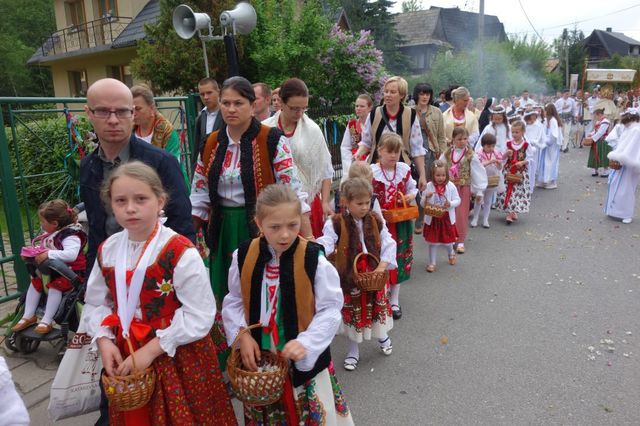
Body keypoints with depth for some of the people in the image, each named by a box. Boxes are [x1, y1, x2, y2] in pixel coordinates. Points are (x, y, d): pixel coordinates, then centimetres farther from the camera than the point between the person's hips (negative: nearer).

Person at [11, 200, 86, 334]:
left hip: (71, 271, -10)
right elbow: (44, 249, 23)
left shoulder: (70, 236, -25)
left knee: (55, 286, -28)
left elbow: (71, 254, -42)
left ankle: (46, 321, -20)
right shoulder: (51, 234, 7)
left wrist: (49, 254, -40)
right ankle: (28, 316, 12)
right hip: (53, 269, 10)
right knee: (35, 282, 4)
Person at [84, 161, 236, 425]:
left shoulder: (180, 252, -20)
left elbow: (199, 316, -21)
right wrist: (104, 340, -7)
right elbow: (96, 303, 10)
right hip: (125, 356, 5)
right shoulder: (107, 251, 0)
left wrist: (151, 349, -20)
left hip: (178, 359, -5)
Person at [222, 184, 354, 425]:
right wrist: (242, 334, -9)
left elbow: (331, 309, -13)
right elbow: (233, 303, 5)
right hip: (259, 357, 3)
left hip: (304, 359, -2)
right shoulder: (244, 256, -8)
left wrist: (306, 343, -23)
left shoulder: (313, 259, -18)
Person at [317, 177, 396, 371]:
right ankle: (353, 350, 33)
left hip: (374, 275, 3)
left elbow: (388, 244, -1)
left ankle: (382, 336, 50)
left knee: (377, 308, 19)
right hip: (349, 277, -2)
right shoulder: (336, 224, -15)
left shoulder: (376, 221, -4)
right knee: (352, 313, 12)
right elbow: (325, 244, -21)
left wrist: (382, 266, -11)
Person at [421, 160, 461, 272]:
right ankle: (432, 262, 18)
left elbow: (457, 200, -3)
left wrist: (450, 204, -23)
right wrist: (427, 198, -24)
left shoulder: (451, 186, -7)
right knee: (432, 242, 5)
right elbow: (423, 204, -3)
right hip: (432, 218, -1)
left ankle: (451, 253, 48)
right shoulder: (428, 186, -8)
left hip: (447, 218, 1)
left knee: (448, 240, 16)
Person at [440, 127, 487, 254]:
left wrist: (479, 191, -3)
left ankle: (460, 241, 6)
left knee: (461, 214, -1)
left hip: (464, 188, -3)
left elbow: (478, 173, -4)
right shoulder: (447, 153, 1)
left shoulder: (471, 155, -7)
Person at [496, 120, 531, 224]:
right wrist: (507, 154, -10)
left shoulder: (526, 145, -3)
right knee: (508, 189, -2)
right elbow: (503, 157, 10)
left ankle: (513, 212, 9)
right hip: (508, 170, 2)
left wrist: (522, 162, -18)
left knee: (519, 190, -2)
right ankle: (510, 213, 7)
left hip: (521, 172, -2)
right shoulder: (509, 144, 4)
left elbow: (529, 159, -1)